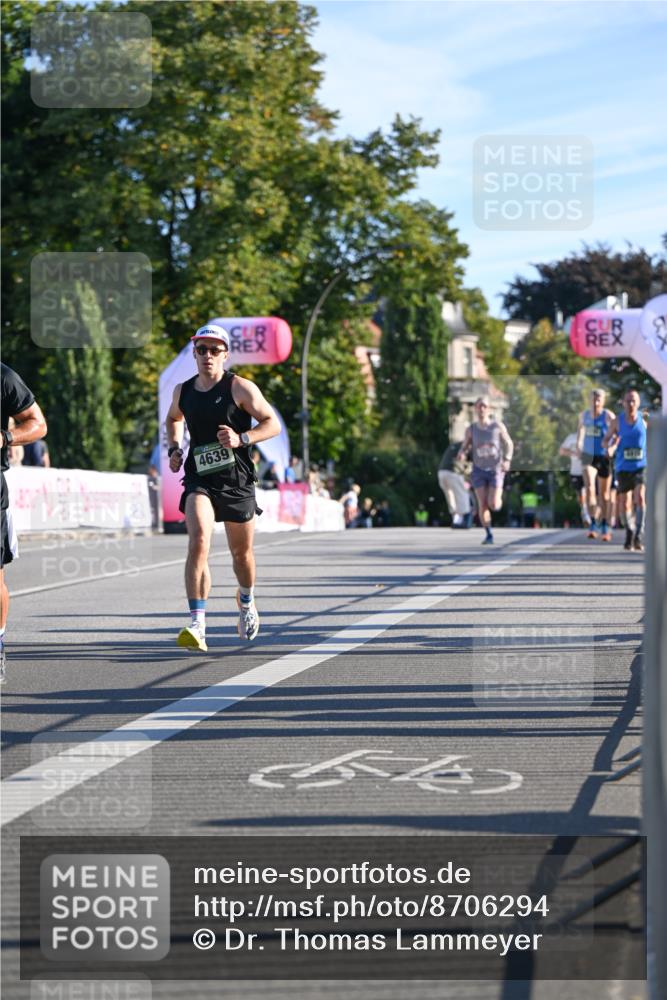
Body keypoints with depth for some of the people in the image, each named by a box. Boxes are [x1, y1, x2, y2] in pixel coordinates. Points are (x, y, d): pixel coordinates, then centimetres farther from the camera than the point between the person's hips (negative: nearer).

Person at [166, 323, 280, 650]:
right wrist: (174, 449, 11)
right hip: (199, 479, 1)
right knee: (198, 540, -23)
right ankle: (197, 625, -28)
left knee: (241, 552, 13)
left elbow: (273, 424, -4)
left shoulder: (240, 388, -5)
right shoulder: (183, 391, 7)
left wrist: (241, 439, -20)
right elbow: (173, 419, 29)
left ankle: (246, 600, 48)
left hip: (237, 480, -1)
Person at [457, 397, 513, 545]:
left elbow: (509, 444, 2)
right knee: (482, 505, -7)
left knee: (494, 505, -10)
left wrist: (507, 460, -15)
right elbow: (464, 447, 3)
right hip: (479, 470, 1)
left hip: (496, 470, -1)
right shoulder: (471, 429, -6)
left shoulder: (498, 426, -10)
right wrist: (461, 454, -22)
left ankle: (498, 498, 28)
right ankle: (489, 535, 9)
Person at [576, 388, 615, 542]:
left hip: (604, 457, -2)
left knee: (604, 494, 9)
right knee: (589, 488, -20)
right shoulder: (585, 415, 3)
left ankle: (605, 528, 23)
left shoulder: (608, 416, -12)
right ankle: (593, 524, -20)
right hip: (588, 456, 2)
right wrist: (578, 445, 15)